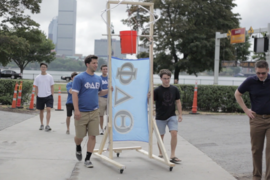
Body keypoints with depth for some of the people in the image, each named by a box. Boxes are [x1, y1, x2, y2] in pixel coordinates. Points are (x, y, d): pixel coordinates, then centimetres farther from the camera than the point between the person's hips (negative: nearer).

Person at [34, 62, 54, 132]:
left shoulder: (50, 77, 3)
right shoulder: (37, 78, 3)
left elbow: (52, 87, 6)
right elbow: (36, 88, 8)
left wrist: (52, 95, 1)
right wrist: (37, 96, 3)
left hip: (48, 96, -1)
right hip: (40, 97, 1)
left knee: (48, 110, -13)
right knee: (41, 111, 11)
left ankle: (47, 125, -14)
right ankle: (42, 124, 24)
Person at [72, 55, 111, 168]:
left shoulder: (98, 79, 10)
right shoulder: (79, 78, -7)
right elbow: (74, 94, -11)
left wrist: (109, 90, 0)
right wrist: (76, 110, -19)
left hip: (94, 112, 4)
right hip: (82, 112, -4)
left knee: (92, 136, 0)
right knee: (80, 136, 6)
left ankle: (87, 159, 11)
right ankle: (78, 148, 39)